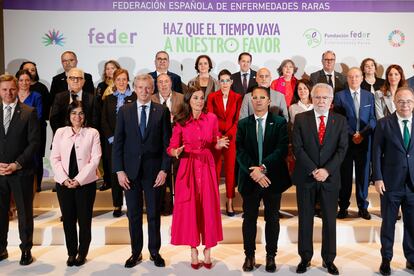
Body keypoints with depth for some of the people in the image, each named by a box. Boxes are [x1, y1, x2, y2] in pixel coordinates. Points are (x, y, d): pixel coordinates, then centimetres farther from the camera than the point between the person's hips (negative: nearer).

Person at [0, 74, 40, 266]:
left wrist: (17, 164, -14)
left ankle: (26, 250, 20)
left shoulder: (29, 112, -3)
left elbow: (34, 142, -7)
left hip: (22, 172, -3)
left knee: (25, 212, 7)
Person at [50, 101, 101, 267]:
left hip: (86, 183, -2)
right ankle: (71, 253, 23)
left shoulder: (92, 133, 0)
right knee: (68, 219, 8)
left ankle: (82, 253, 20)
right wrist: (64, 179, -9)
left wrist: (79, 179, -12)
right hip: (63, 183, 2)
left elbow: (95, 159, -6)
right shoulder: (60, 132, 7)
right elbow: (55, 158, 4)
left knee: (84, 219, 4)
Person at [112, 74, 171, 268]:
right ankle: (136, 253, 24)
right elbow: (118, 143, 3)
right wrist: (119, 170, -4)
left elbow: (167, 143, -1)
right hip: (131, 170, 1)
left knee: (154, 214, 9)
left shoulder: (162, 111, 1)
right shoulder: (124, 111, 4)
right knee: (133, 215, 9)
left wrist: (164, 169, -8)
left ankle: (155, 252, 24)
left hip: (153, 170, -1)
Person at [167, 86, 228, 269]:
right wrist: (176, 152, -23)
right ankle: (193, 250, 17)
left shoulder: (212, 118, 3)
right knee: (189, 208, 2)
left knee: (208, 207, 3)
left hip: (206, 166, 1)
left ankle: (207, 250, 17)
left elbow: (214, 146, 10)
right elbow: (171, 148, -2)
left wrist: (219, 144, -12)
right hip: (188, 167, -1)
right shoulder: (180, 122, 0)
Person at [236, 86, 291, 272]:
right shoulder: (243, 123, 4)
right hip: (249, 178, 1)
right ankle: (249, 255, 25)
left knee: (272, 218, 11)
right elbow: (240, 151, -4)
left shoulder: (280, 122, 1)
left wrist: (262, 167, -20)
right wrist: (253, 171, -17)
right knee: (249, 218, 10)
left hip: (273, 177, -1)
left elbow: (282, 149, -10)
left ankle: (271, 256, 26)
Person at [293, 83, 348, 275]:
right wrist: (313, 170, -14)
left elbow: (342, 149, -3)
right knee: (305, 219, 9)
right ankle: (305, 258, 23)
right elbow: (297, 147, -7)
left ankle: (329, 259, 25)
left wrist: (327, 170, -15)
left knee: (330, 220, 10)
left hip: (330, 178, 1)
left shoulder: (340, 121, 5)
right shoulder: (300, 119, 1)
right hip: (305, 177, -1)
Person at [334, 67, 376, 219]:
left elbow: (373, 119, 4)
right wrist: (351, 135, -11)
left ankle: (363, 207, 19)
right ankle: (343, 206, 15)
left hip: (364, 141, 2)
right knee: (345, 175, 3)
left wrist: (362, 134, -10)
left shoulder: (369, 96, 9)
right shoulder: (339, 96, 2)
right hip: (345, 140, -2)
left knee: (363, 174, 7)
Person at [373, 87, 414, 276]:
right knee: (388, 223, 10)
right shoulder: (384, 124, -2)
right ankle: (386, 259, 26)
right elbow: (377, 153, -3)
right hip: (391, 183, -2)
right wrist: (378, 178, -9)